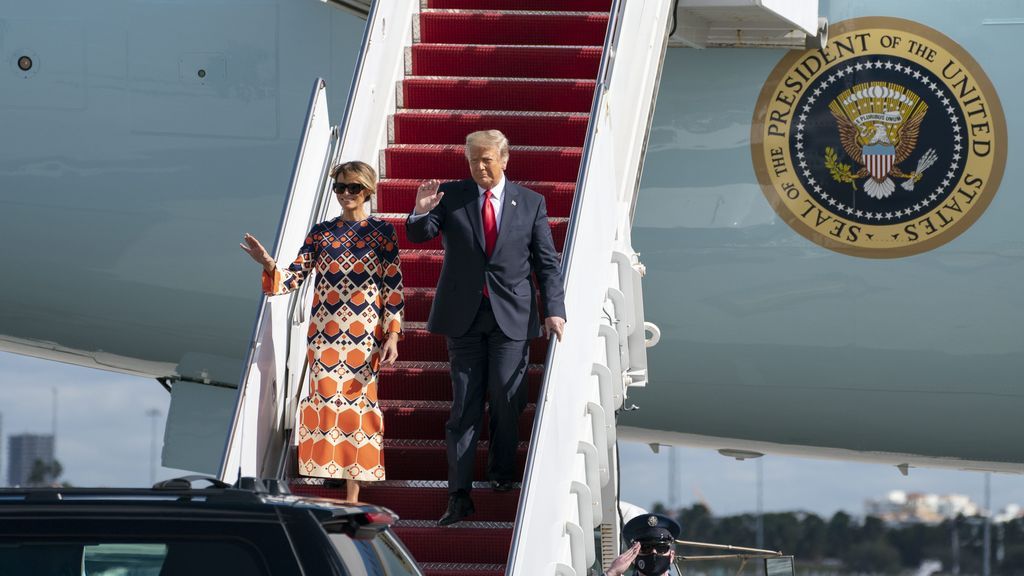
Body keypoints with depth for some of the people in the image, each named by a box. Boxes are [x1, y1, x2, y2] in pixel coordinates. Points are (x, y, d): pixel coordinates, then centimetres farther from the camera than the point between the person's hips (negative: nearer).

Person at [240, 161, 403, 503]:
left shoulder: (382, 232, 2)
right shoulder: (321, 233, 9)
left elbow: (393, 287, 0)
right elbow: (293, 278, 3)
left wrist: (392, 335, -7)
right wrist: (268, 264, -17)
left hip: (365, 334, -2)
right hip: (325, 333, 3)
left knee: (357, 398, -4)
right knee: (326, 399, -2)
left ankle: (353, 496, 0)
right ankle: (329, 466, 9)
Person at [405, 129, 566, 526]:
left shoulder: (530, 203, 4)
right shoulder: (451, 197, 3)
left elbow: (547, 262, 5)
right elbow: (418, 235, -4)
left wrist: (554, 310, -3)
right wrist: (420, 213, -26)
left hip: (511, 315, 0)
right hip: (464, 316, 0)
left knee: (506, 401, 5)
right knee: (464, 405, -1)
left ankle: (502, 472, 28)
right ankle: (459, 495, -2)